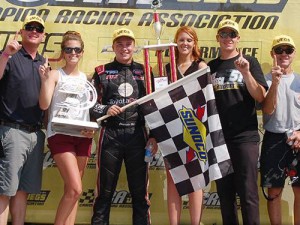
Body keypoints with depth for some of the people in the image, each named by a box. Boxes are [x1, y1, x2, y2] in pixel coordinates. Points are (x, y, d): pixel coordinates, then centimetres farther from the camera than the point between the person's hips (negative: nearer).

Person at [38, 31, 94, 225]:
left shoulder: (86, 78, 14)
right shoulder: (55, 75, 0)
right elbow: (44, 105, -11)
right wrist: (44, 79, -23)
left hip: (83, 137, 5)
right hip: (60, 135, -5)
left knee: (72, 190, 7)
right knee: (75, 189, -15)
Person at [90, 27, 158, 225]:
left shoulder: (144, 72, 11)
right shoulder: (102, 72, 7)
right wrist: (105, 110, -14)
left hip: (138, 135, 1)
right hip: (110, 135, -1)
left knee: (140, 191, 5)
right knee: (105, 190, 4)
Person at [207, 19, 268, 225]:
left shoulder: (250, 62, 3)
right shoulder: (210, 67, 11)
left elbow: (261, 97, -6)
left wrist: (246, 73, -20)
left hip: (245, 136, -3)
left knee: (248, 193, -4)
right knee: (225, 193, 9)